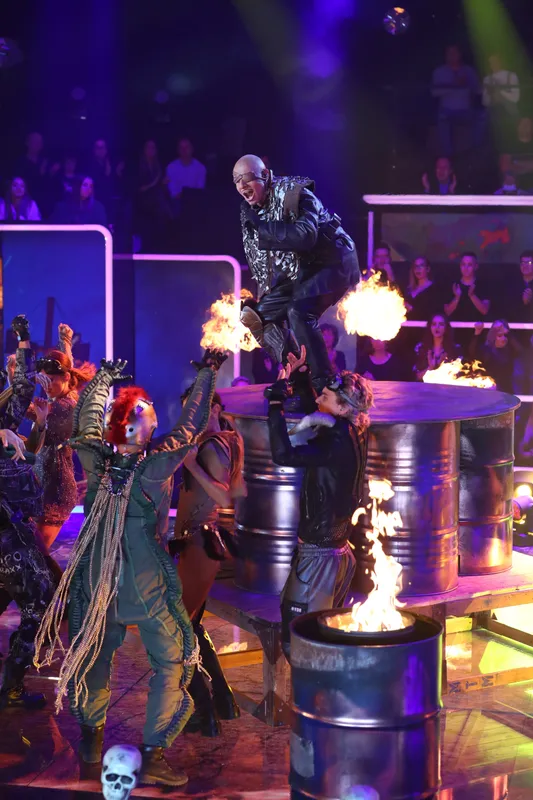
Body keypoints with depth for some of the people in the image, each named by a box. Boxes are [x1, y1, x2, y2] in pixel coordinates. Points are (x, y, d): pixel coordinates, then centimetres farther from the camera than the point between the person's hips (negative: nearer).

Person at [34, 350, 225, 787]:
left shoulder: (95, 457, -8)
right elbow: (191, 426, -9)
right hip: (146, 584, -5)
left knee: (95, 653, 22)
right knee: (173, 660, 6)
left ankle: (91, 735, 31)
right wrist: (208, 371, 0)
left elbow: (86, 418, 11)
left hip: (98, 580, 5)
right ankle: (154, 755, 4)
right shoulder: (153, 466, -18)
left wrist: (104, 376, 26)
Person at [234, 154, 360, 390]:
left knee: (298, 312, -30)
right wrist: (264, 290, 6)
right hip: (297, 271, 9)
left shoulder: (293, 194, -22)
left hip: (331, 263, -9)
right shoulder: (249, 210, 2)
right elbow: (256, 254, 12)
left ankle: (323, 383, -23)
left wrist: (260, 224, -31)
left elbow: (305, 237, -37)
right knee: (259, 315, 4)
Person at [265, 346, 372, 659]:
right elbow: (315, 409, 23)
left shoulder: (338, 443, -23)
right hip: (337, 548, 10)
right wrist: (300, 375, 15)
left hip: (320, 554, -10)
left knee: (297, 639, -1)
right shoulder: (350, 434, 3)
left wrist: (277, 398, -29)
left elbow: (283, 454, -33)